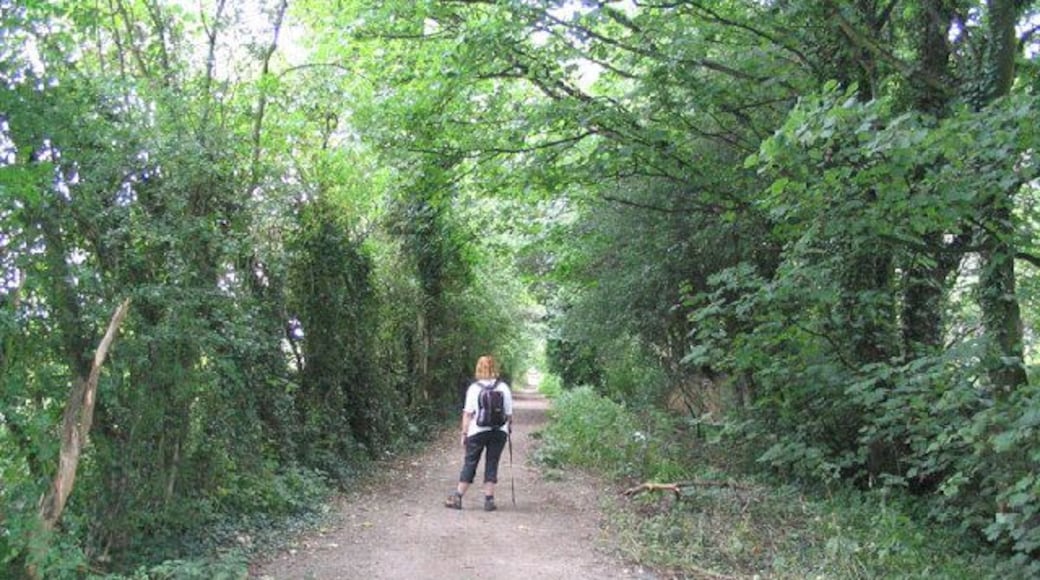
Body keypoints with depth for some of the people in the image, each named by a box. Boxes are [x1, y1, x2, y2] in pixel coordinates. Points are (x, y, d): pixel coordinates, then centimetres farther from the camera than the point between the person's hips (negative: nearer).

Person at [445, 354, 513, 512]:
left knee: (469, 464, 7)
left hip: (477, 431, -1)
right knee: (492, 464, 8)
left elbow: (468, 413, -5)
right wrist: (508, 428, 15)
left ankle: (457, 497, 13)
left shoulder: (474, 388, -5)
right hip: (499, 431, 1)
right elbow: (509, 413, 2)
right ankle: (489, 500, 10)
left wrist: (464, 433, 0)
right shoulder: (503, 387, 0)